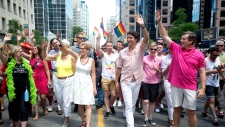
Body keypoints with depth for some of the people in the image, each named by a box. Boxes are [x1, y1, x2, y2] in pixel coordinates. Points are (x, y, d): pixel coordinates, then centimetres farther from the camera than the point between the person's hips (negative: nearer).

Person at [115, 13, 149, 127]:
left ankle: (128, 118, 41)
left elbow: (146, 39, -26)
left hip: (137, 81, 1)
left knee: (133, 104, 18)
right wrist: (116, 81, 4)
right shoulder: (122, 52, -1)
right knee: (128, 105, -4)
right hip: (125, 81, 0)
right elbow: (119, 67, 4)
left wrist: (142, 26, -39)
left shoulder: (140, 48, -5)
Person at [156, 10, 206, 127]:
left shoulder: (199, 55, -3)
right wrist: (159, 22, -3)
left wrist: (203, 88, -9)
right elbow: (165, 36, 2)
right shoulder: (176, 48, 1)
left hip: (190, 87, -1)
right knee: (176, 108, 13)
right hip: (176, 85, 2)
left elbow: (202, 72, -1)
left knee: (191, 111, 8)